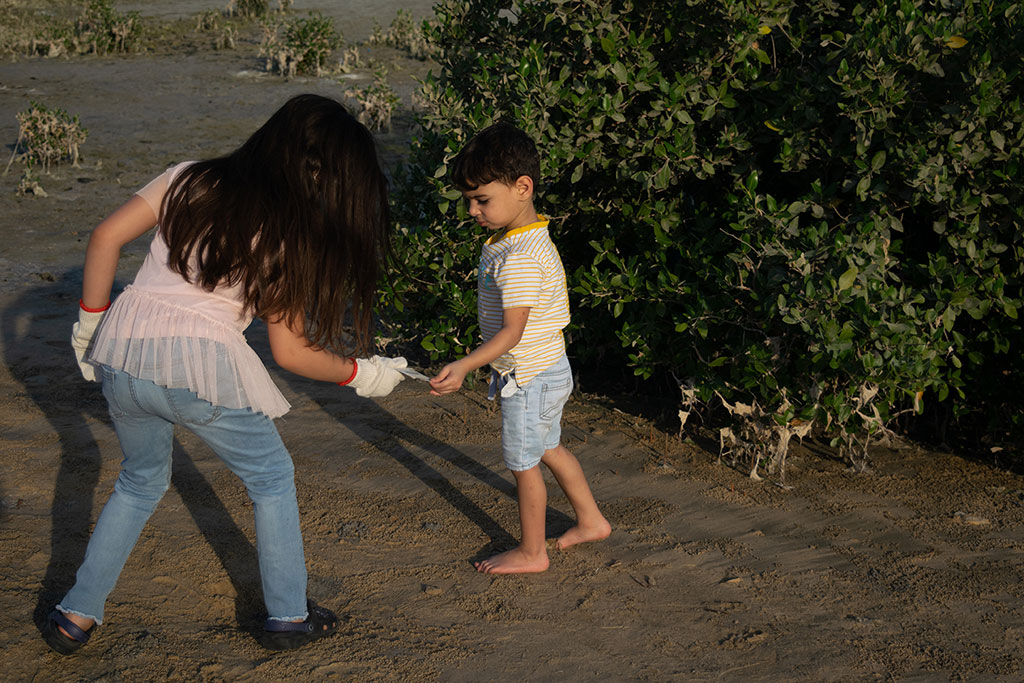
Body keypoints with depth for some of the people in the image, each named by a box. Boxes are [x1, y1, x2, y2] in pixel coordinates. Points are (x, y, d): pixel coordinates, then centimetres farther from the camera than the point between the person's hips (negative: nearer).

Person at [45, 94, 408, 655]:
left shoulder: (189, 180, 9)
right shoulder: (291, 236, 0)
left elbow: (107, 236, 3)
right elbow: (290, 351, -2)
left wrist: (92, 317, 13)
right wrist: (358, 375, 13)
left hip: (122, 352, 5)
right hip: (202, 366, -5)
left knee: (140, 481, 28)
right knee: (271, 478, 20)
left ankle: (76, 615, 31)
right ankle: (289, 616, 26)